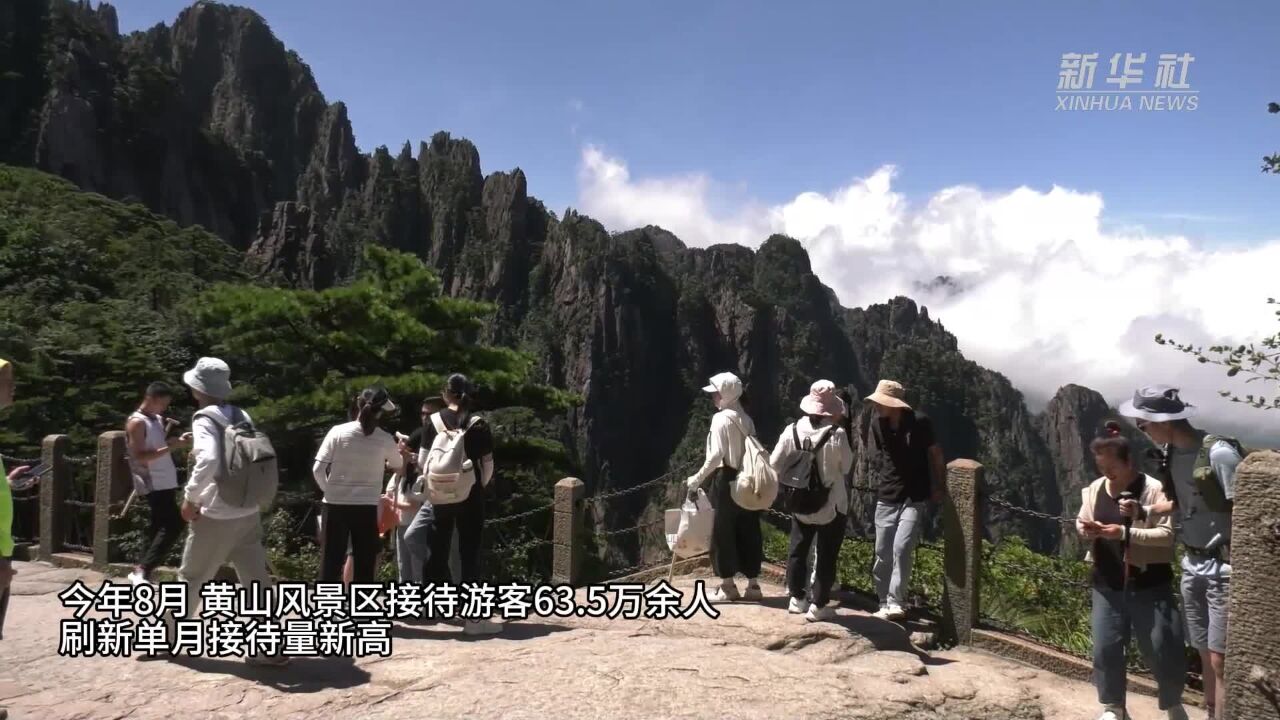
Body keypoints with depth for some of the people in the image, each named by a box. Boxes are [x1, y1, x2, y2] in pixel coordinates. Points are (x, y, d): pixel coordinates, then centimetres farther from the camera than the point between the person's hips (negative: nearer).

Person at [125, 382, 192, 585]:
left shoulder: (158, 420, 16)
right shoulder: (137, 422, -10)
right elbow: (139, 457, -18)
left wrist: (177, 440, 4)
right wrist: (170, 447, -23)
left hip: (166, 483, 9)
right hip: (155, 485, -9)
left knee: (160, 528, 12)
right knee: (173, 525, -16)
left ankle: (142, 571, 20)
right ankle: (142, 570, -13)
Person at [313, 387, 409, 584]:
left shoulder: (338, 432, -5)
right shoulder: (385, 439, -3)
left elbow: (318, 469, -6)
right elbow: (398, 467, 16)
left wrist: (329, 490, 11)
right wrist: (399, 452, 37)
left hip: (336, 505, 1)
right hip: (367, 507, 0)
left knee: (331, 561, 8)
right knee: (364, 564, 7)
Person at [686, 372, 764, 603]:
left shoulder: (721, 419, -11)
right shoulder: (746, 419, 11)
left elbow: (716, 455, -17)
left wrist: (697, 479, -11)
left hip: (727, 480, -7)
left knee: (723, 532, 2)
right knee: (748, 532, 10)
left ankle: (728, 587, 6)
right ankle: (753, 585, 15)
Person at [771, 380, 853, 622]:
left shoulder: (793, 430, -10)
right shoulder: (837, 434, -20)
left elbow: (775, 464, -4)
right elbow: (846, 466, -6)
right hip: (832, 504, -3)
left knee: (798, 550, 19)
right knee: (826, 556, 8)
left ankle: (796, 598, 28)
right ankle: (817, 606, 10)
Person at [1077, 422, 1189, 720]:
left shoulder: (1153, 489, -13)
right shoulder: (1094, 489, 3)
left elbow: (1168, 534, -18)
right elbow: (1081, 522, 13)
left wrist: (1125, 533, -26)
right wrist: (1085, 529, -10)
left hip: (1149, 583, -5)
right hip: (1107, 583, 5)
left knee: (1161, 648, 5)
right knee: (1105, 647, 8)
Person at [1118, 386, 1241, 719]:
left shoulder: (1219, 452, -20)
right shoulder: (1171, 453, 4)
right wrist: (1144, 510, 4)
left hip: (1224, 567, -7)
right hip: (1192, 565, 8)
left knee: (1220, 660, -5)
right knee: (1205, 655, 14)